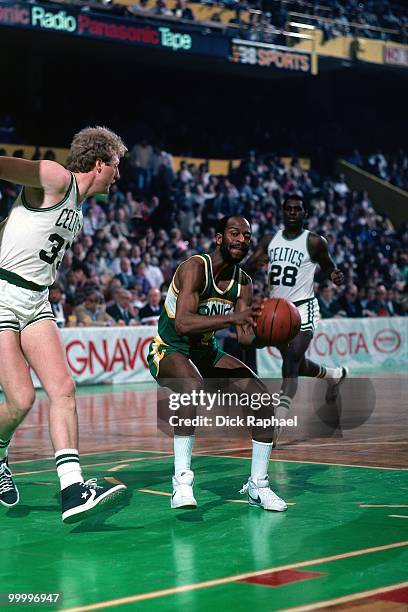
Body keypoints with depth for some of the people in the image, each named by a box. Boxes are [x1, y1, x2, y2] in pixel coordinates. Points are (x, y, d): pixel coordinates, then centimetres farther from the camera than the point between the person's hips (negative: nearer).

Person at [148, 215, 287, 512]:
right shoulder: (195, 267, -22)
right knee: (193, 387, -39)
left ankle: (258, 484, 7)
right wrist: (233, 317, -47)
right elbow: (182, 323, -36)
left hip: (207, 352, 7)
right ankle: (182, 480, -32)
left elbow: (246, 336, -5)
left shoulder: (243, 282, -1)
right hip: (170, 350, -7)